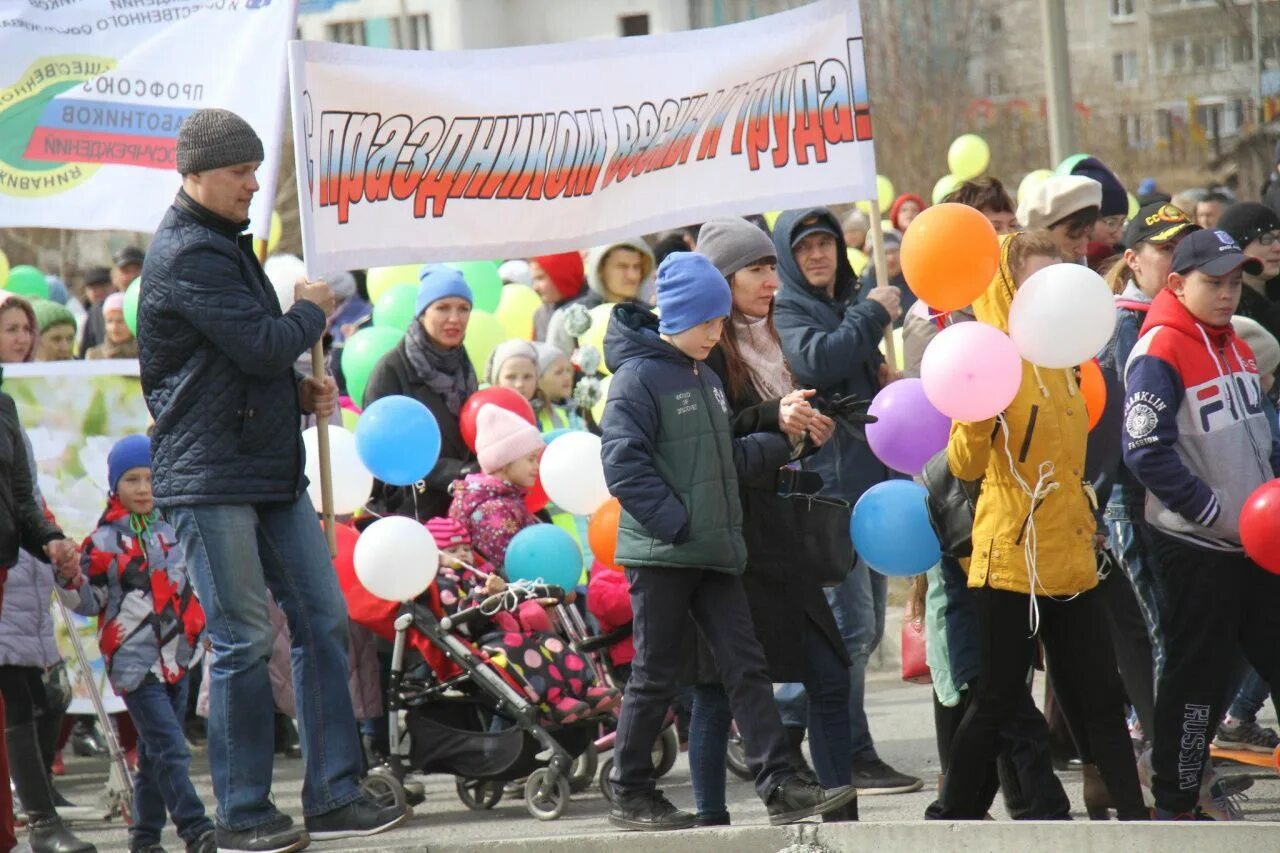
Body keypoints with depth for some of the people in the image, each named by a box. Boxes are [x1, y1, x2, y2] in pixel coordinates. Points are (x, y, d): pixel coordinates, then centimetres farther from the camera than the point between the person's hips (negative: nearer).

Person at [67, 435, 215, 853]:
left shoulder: (171, 532, 12)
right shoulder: (104, 542, -4)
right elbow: (89, 603, -3)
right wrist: (72, 580, -19)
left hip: (175, 660, 6)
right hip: (135, 663, -6)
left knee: (154, 753, 11)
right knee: (170, 748, -14)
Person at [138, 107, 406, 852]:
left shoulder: (226, 245, 18)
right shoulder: (186, 256, -14)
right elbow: (263, 344, -21)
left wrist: (299, 392, 11)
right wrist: (312, 312, -1)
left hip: (274, 471, 9)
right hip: (211, 477, -9)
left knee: (324, 620, 6)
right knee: (245, 641, -6)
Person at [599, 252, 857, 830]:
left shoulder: (705, 378, 17)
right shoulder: (639, 377, -9)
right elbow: (622, 464, -17)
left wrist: (781, 444, 3)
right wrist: (674, 523, -21)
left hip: (711, 554, 8)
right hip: (660, 554, -8)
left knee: (746, 665, 1)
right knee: (654, 676, -1)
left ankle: (780, 786, -2)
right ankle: (630, 796, 9)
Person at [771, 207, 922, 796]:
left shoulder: (848, 305, 23)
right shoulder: (784, 310, -4)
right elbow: (815, 360, -24)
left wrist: (885, 378, 12)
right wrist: (872, 316, -14)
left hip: (866, 480, 9)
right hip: (825, 485, -9)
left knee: (865, 626, 12)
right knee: (849, 624, -11)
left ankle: (780, 725, 19)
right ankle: (851, 759, -8)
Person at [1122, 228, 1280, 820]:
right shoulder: (1159, 352, -14)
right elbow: (1146, 453, -20)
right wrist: (1218, 513, -18)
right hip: (1196, 548, -8)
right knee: (1199, 676, -1)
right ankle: (1175, 807, 10)